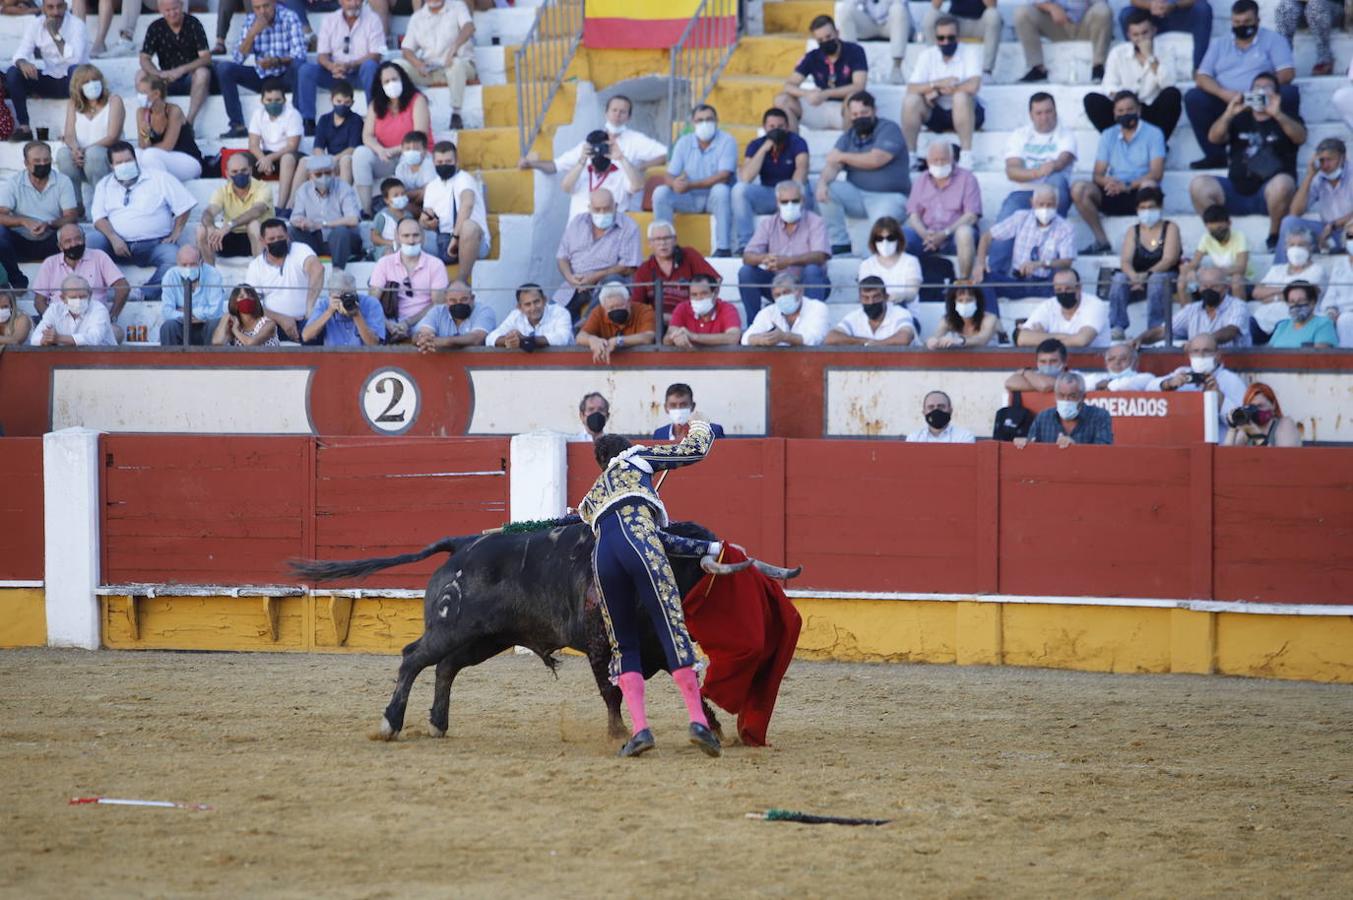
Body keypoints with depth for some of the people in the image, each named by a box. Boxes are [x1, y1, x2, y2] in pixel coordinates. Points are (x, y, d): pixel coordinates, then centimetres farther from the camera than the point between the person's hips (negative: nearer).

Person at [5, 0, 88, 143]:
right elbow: (21, 53, -9)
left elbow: (74, 59, -28)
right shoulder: (35, 24, -2)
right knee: (12, 73, -18)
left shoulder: (76, 24, -14)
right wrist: (22, 63, -32)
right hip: (48, 81, 4)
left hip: (71, 81, -4)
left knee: (76, 70, -37)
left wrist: (56, 34, -27)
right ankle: (24, 127, -21)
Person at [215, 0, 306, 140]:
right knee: (224, 67, -17)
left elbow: (299, 55, -21)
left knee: (298, 65, -36)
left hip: (286, 76, -4)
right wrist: (252, 33, -23)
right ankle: (237, 126, -19)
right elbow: (238, 59, -9)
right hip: (261, 77, 4)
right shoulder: (249, 21, -3)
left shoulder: (289, 18, -13)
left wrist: (276, 61, -39)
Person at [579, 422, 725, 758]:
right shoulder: (635, 458, 30)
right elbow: (694, 450, 28)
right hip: (637, 543, -4)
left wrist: (708, 547, 33)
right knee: (673, 629, -7)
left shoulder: (592, 499, 40)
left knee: (624, 646, 12)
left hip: (603, 555, 4)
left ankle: (640, 728, -5)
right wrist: (701, 427, 52)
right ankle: (698, 720, -18)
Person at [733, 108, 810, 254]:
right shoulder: (756, 145, -4)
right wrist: (764, 149, -24)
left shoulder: (797, 143, -10)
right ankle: (745, 243, -23)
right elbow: (746, 178, -18)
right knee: (739, 189, -24)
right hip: (767, 195, 3)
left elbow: (801, 169, -28)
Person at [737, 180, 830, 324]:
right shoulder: (768, 224, 2)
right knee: (746, 272, -17)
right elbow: (747, 256, -9)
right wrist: (764, 258, -34)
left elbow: (820, 257, -24)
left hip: (808, 285, -3)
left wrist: (788, 261, -41)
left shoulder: (815, 222, -8)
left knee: (812, 270, -34)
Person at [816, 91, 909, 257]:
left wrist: (842, 156, -6)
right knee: (828, 191, -19)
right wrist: (823, 182, -25)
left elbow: (875, 160, -18)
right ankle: (840, 246, -15)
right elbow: (833, 165, -1)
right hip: (857, 195, 6)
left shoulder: (889, 130, -4)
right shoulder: (848, 138, 12)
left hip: (888, 197, -6)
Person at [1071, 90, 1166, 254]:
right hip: (1114, 195, 4)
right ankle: (1101, 241, -19)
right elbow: (1098, 174, 7)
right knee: (1078, 189, -21)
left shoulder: (1153, 133, 1)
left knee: (1149, 185, -39)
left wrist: (1128, 185, -25)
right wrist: (1108, 182, -19)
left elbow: (1157, 173, -11)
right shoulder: (1108, 136, 13)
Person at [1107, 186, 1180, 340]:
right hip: (1138, 280, 3)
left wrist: (1146, 275, -28)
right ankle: (1117, 327, -38)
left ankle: (1155, 329, -41)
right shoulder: (1133, 231, 11)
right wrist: (1133, 276, -27)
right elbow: (1125, 261, -2)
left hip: (1168, 278, -3)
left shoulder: (1170, 228, 2)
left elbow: (1169, 259, -12)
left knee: (1157, 279, -37)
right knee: (1119, 279, -28)